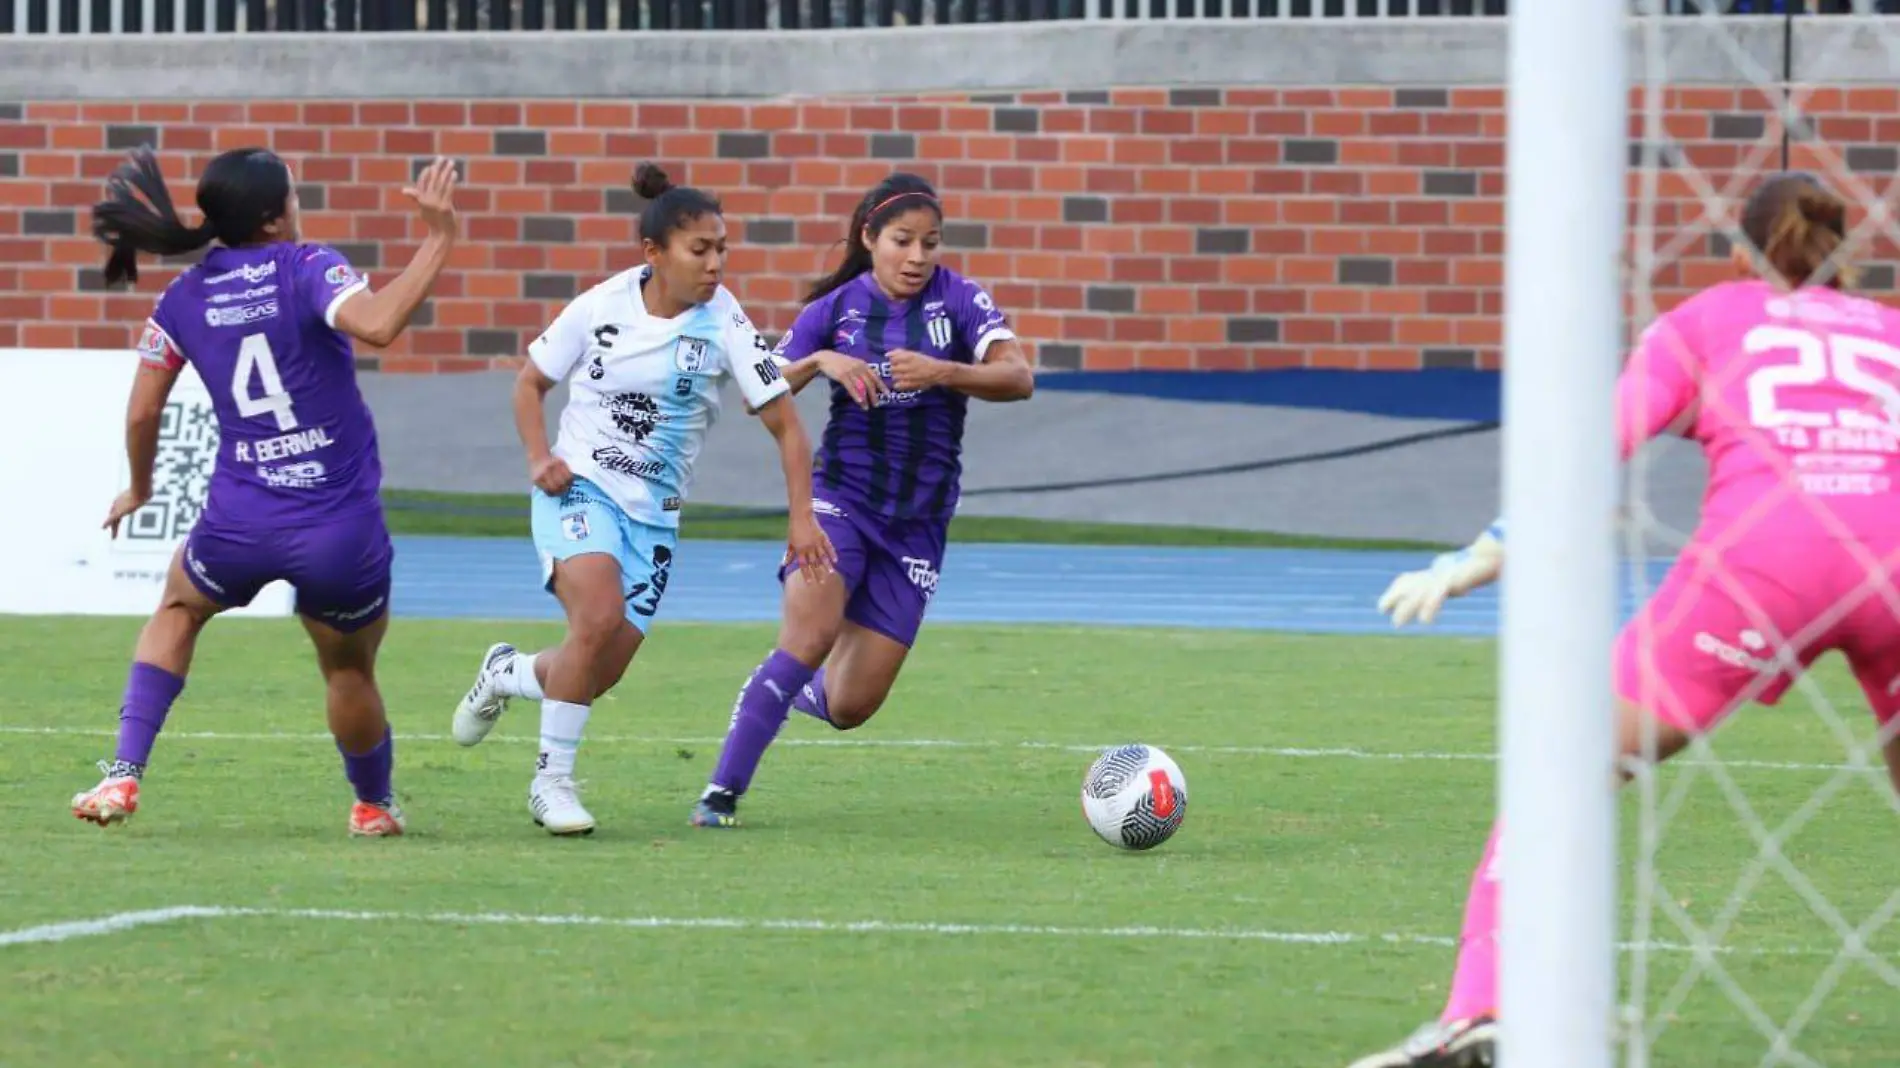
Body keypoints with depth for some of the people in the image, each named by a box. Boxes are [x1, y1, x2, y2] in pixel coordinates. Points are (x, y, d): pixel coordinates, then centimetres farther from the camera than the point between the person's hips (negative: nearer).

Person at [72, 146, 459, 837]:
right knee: (349, 669, 24)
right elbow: (377, 324, -28)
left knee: (178, 610, 32)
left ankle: (125, 775, 16)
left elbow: (141, 414, 9)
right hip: (341, 534, -2)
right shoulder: (308, 269, -8)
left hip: (239, 526, 2)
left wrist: (139, 489, 27)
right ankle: (374, 805, 42)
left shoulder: (183, 300, 5)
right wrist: (437, 241, -21)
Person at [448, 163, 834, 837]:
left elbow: (786, 426, -6)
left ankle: (507, 674, 34)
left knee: (602, 673, 0)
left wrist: (801, 517, -16)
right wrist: (540, 458, -10)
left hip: (653, 514, 3)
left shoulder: (724, 325, -8)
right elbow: (530, 383, 7)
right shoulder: (600, 308, -8)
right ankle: (552, 779, -14)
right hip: (579, 487, -3)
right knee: (600, 616, -28)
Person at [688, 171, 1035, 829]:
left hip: (918, 522, 1)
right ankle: (722, 793, -22)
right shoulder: (837, 306, 0)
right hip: (841, 497, -1)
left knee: (849, 707, 2)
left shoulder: (958, 299, -2)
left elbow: (1018, 379, -15)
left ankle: (797, 693, 39)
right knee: (809, 637, -28)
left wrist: (942, 372, -31)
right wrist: (820, 361, -19)